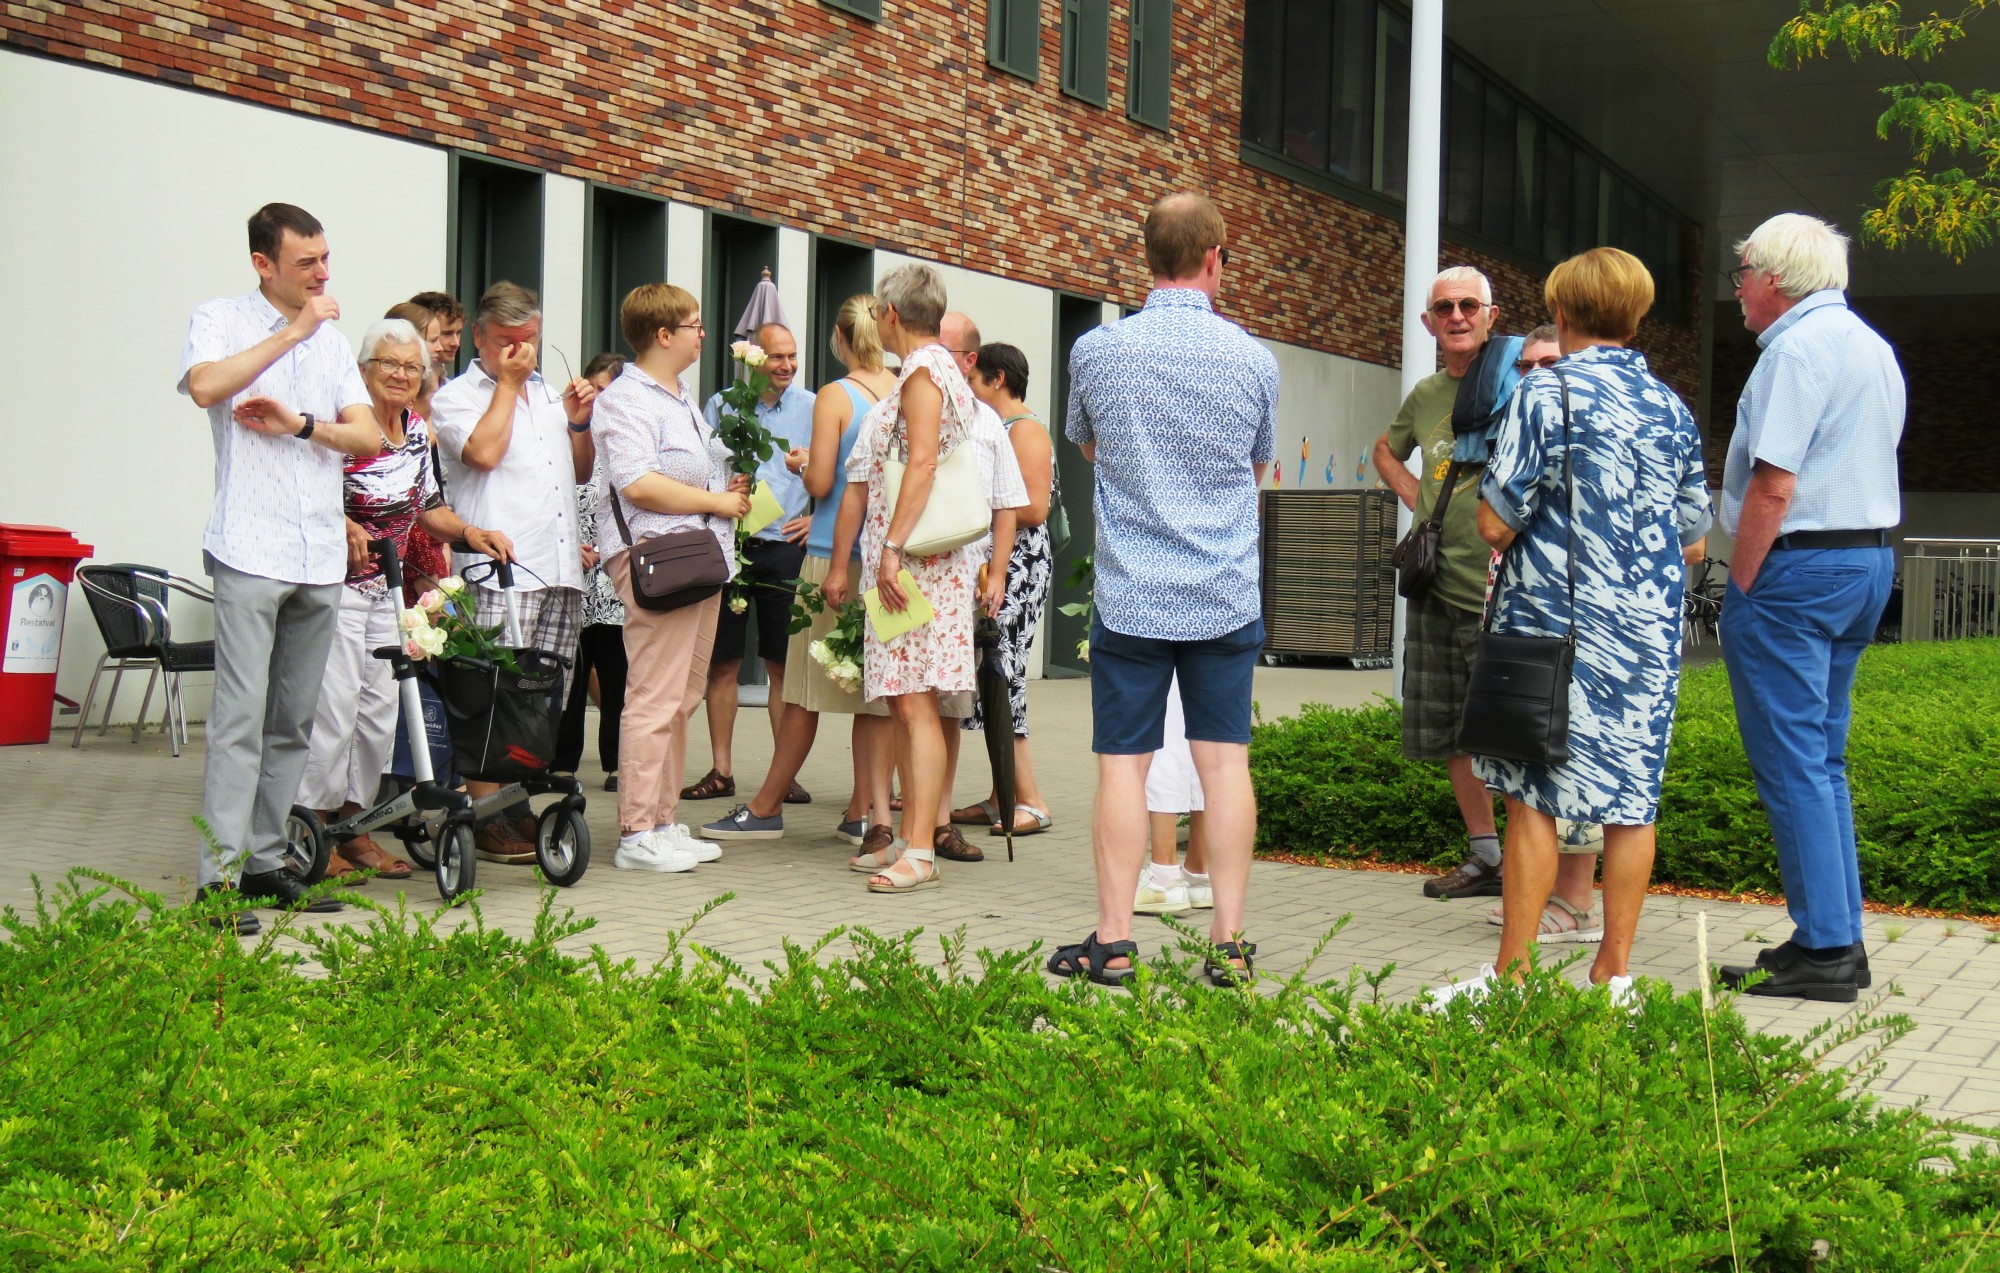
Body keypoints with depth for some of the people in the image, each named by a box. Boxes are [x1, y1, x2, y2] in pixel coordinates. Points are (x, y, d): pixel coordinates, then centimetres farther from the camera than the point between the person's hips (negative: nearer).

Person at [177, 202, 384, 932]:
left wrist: (299, 423, -8)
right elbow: (206, 386, -19)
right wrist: (292, 333, -12)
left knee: (294, 722, 8)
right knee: (240, 717, -11)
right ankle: (219, 877, -10)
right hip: (251, 549, -6)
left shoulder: (333, 340, 18)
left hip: (321, 558, 6)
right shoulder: (220, 322, 4)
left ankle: (264, 862, 15)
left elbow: (369, 437, 10)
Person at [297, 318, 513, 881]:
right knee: (333, 705, -9)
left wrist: (470, 532, 3)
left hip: (386, 589, 8)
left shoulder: (417, 429, 10)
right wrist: (343, 526, -33)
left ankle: (353, 825, 19)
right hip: (338, 581, -8)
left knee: (380, 708, 9)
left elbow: (427, 506, 18)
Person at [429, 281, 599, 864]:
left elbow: (580, 472, 30)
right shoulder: (456, 397, 5)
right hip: (502, 569, -7)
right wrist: (507, 383, -3)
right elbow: (483, 451, -14)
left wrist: (578, 422, 12)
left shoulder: (549, 394, 25)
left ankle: (517, 806, 13)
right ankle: (484, 817, -7)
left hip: (561, 569, 7)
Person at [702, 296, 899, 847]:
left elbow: (820, 484, -11)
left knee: (808, 687, 3)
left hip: (835, 553, -4)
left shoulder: (834, 397, -8)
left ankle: (766, 808, 12)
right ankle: (869, 811, 5)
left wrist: (802, 464, 10)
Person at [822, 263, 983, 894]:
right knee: (904, 701, 11)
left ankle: (919, 852, -15)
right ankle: (907, 839, 15)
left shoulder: (924, 368, -8)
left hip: (918, 559, -10)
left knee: (916, 702, -13)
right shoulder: (935, 368, 22)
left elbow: (923, 463, -20)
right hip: (898, 561, 10)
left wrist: (893, 547, -24)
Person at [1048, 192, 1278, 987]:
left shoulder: (1096, 351, -3)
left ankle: (1113, 943, 6)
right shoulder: (1252, 358, -1)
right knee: (1225, 761, 5)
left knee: (1123, 764, 3)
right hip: (1226, 595, 1)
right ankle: (1230, 943, 7)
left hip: (1130, 595, -1)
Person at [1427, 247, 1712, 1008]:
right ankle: (1613, 971, 15)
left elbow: (1495, 521, -10)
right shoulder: (1673, 408, 8)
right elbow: (1693, 538, 13)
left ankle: (1512, 974, 5)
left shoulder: (1546, 391, -8)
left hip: (1556, 620, -5)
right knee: (1632, 800, 9)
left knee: (1534, 799, 1)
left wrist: (1514, 548, 10)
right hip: (1649, 628, 5)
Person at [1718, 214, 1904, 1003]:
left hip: (1799, 562, -10)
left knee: (1793, 765, -5)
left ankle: (1823, 951, -5)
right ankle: (1841, 939, 16)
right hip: (1870, 559, 10)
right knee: (1823, 760, 14)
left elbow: (1774, 484, -20)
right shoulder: (1873, 348, 17)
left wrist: (1740, 589, -13)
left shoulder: (1797, 347, -13)